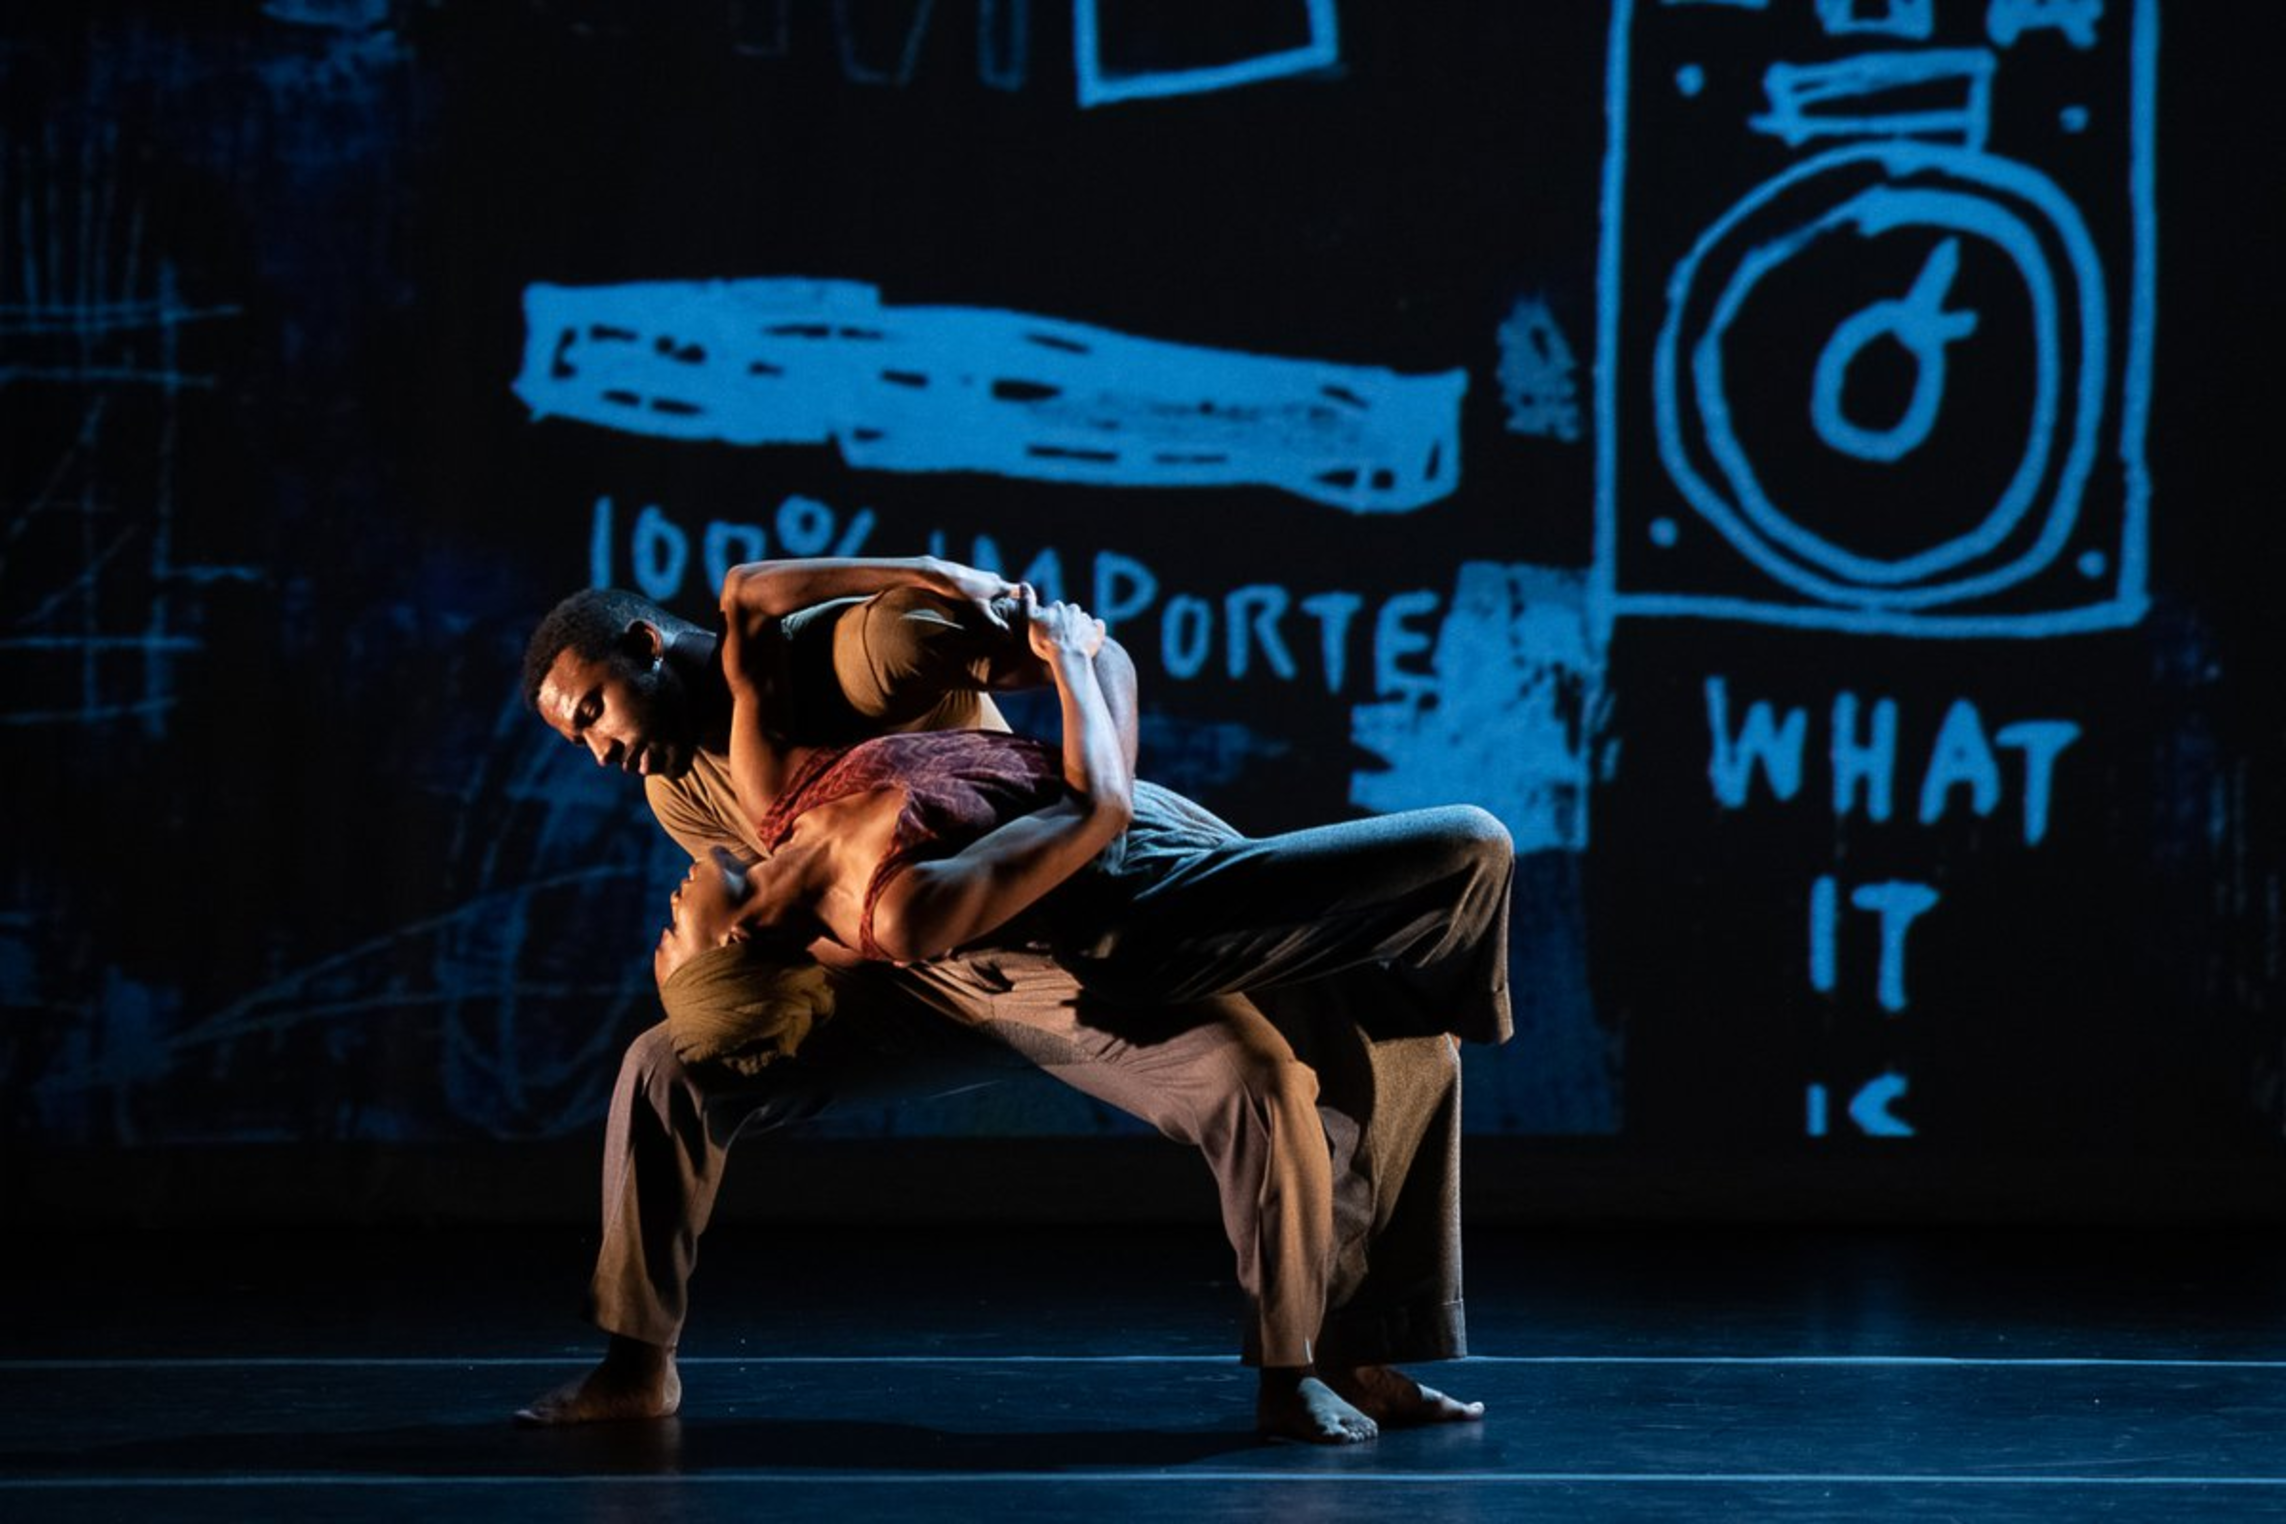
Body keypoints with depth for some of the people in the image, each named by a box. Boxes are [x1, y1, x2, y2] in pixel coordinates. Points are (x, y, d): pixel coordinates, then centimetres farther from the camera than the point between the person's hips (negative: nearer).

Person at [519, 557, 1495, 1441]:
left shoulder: (856, 648, -25)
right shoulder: (679, 789, -4)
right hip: (919, 979, 5)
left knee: (1264, 1078, -28)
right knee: (667, 1068, -9)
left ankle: (1294, 1369, -13)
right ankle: (638, 1368, 3)